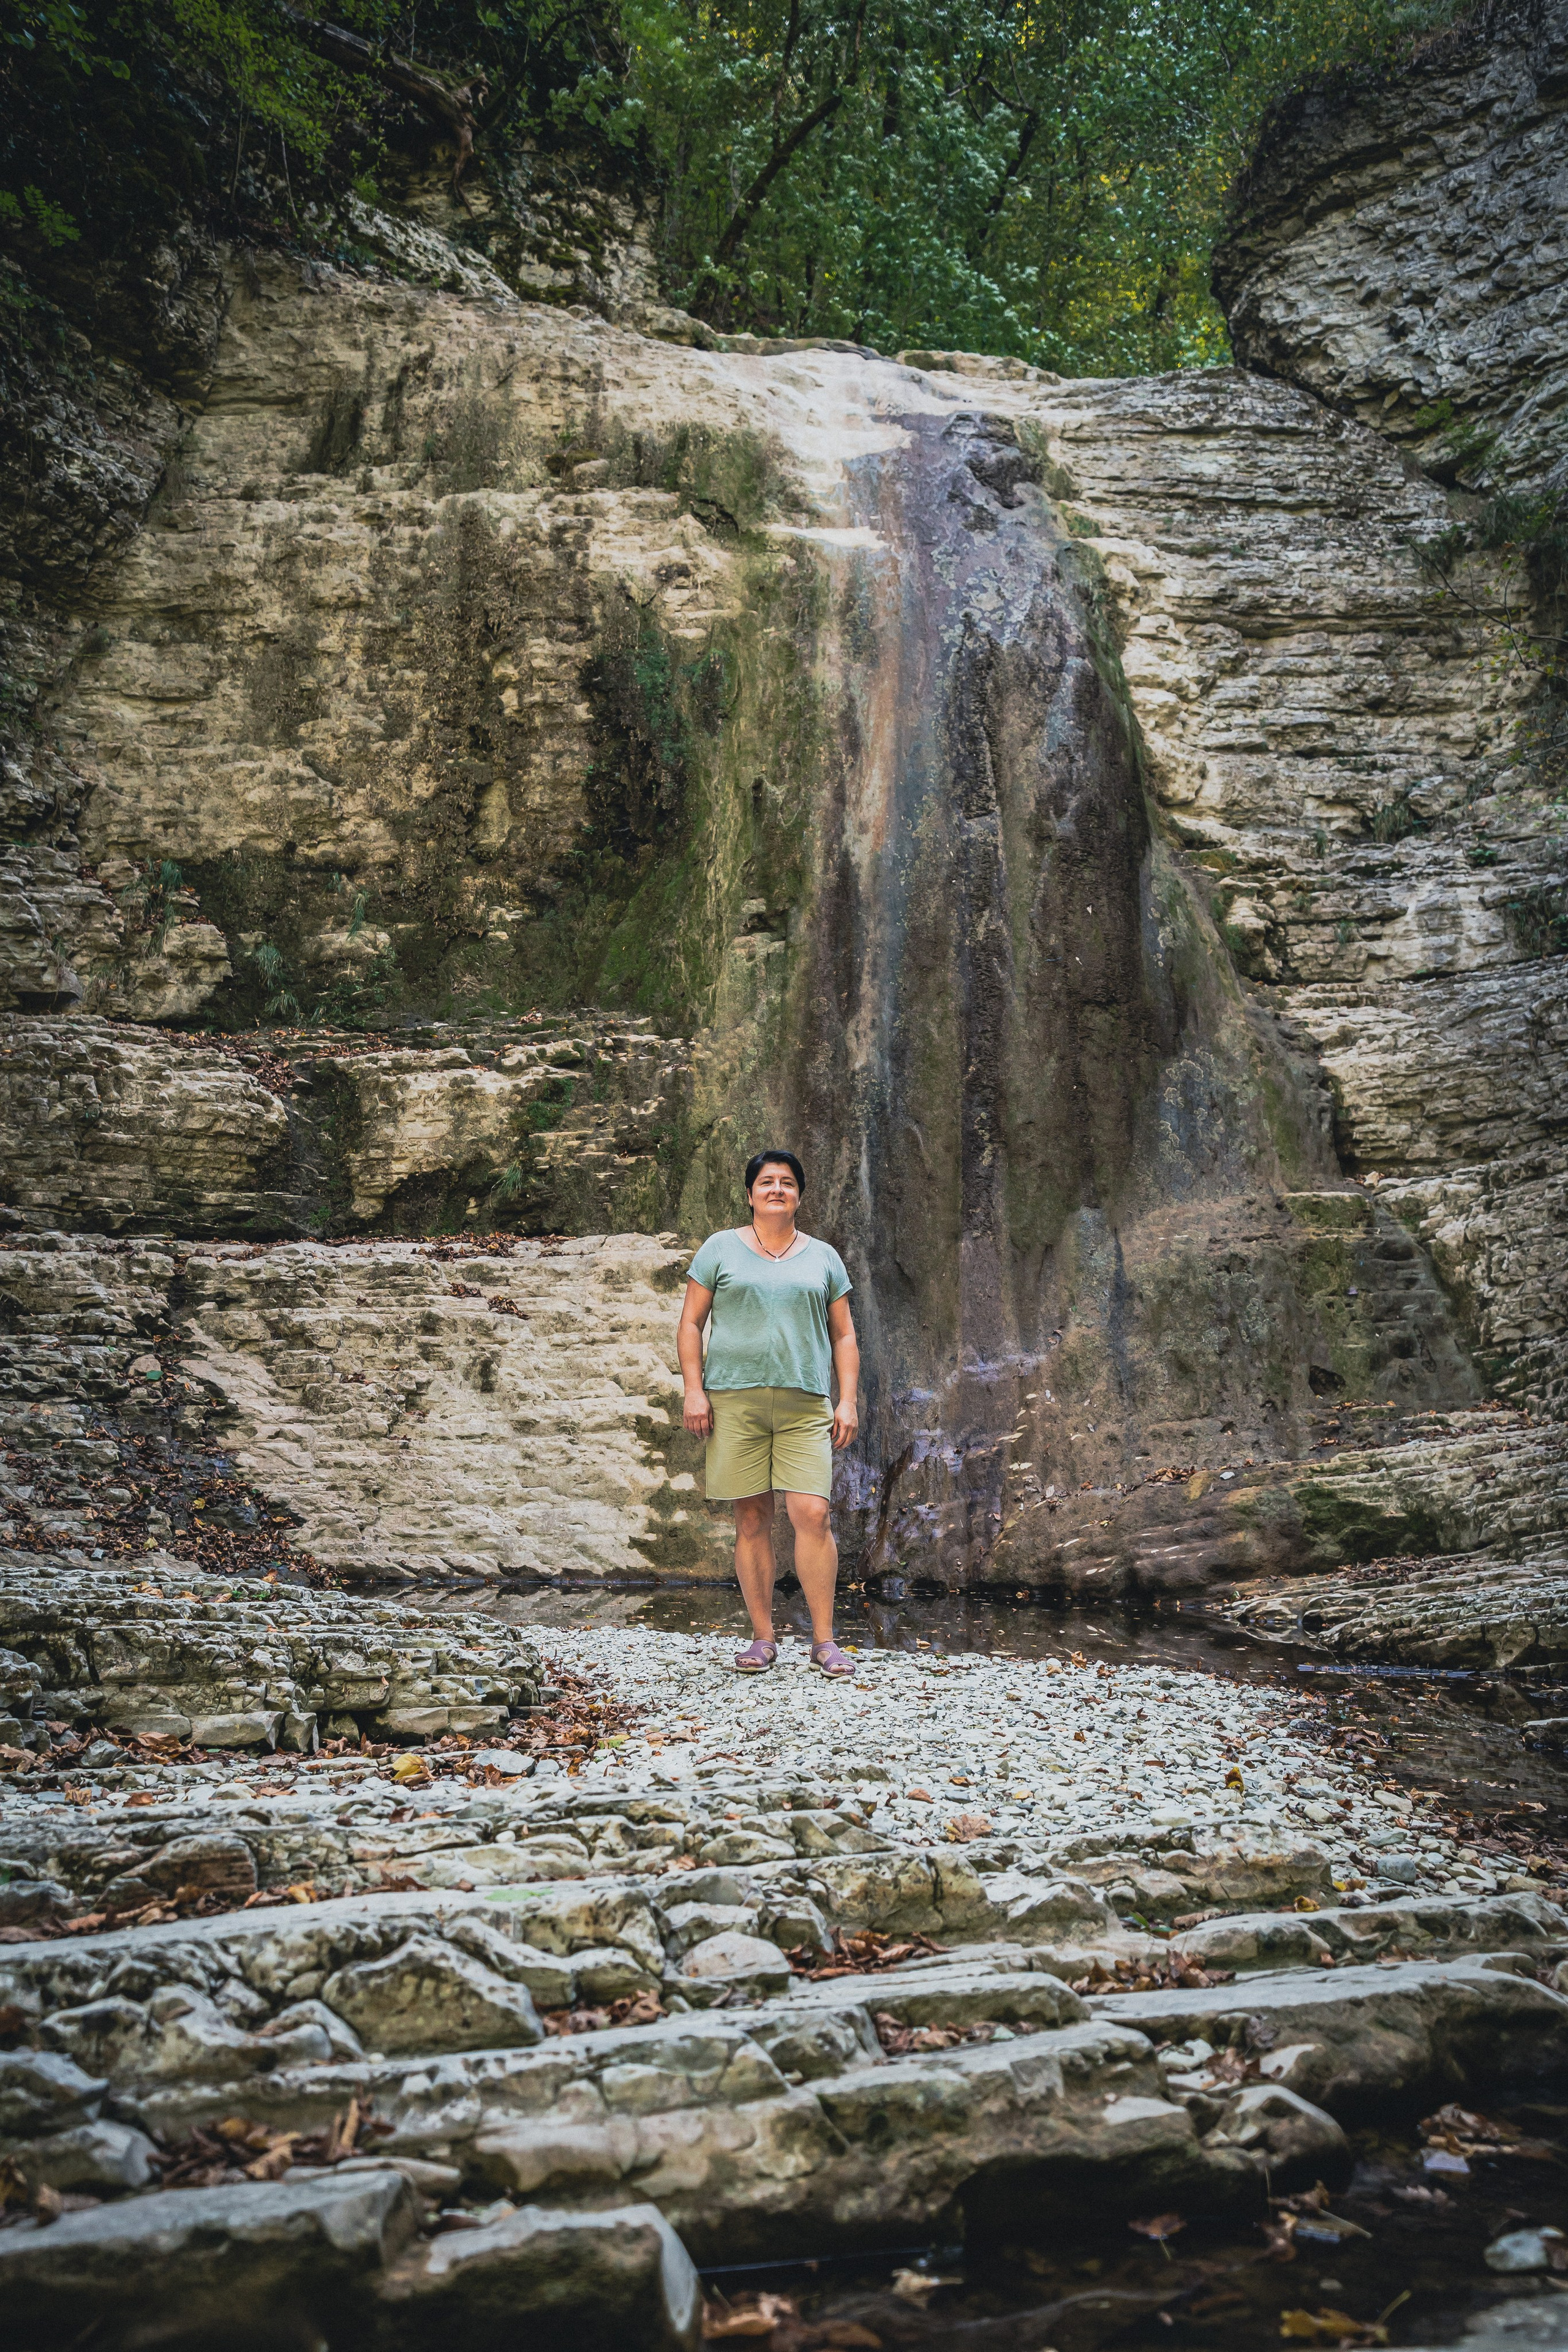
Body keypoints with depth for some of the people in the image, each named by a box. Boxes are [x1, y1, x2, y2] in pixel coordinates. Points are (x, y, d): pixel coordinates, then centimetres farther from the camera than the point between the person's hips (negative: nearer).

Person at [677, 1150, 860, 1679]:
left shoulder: (823, 1257, 15)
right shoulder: (720, 1249, 10)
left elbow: (843, 1336, 16)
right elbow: (691, 1323, 8)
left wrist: (848, 1401, 5)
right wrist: (694, 1390, -2)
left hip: (805, 1406, 1)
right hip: (734, 1401, 0)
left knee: (813, 1514, -10)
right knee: (752, 1520, 1)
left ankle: (824, 1640, -2)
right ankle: (762, 1638, 10)